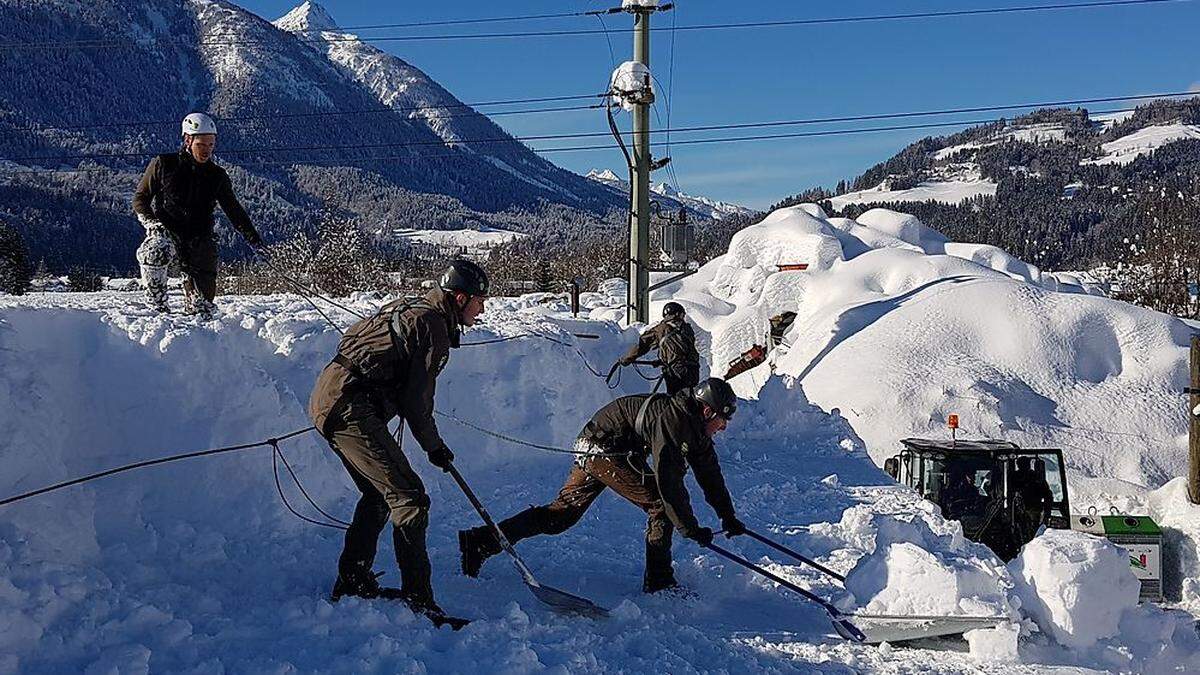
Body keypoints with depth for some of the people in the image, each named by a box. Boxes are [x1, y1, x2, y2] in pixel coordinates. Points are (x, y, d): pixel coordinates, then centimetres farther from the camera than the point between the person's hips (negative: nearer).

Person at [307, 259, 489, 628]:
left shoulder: (408, 308, 19)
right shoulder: (434, 326, -10)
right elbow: (416, 400, -11)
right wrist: (434, 446, 3)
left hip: (326, 399, 11)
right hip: (349, 408, -11)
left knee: (378, 494, 23)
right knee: (409, 498, -13)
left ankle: (352, 583, 31)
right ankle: (418, 601, -13)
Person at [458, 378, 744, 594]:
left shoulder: (694, 425, 8)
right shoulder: (672, 421, -22)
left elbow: (710, 473, 17)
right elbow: (669, 482, -27)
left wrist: (729, 517, 19)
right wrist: (691, 529, -21)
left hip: (591, 451, 10)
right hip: (605, 450, -10)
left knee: (561, 512, 11)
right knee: (661, 504, -10)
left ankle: (480, 541, 11)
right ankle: (658, 582, -2)